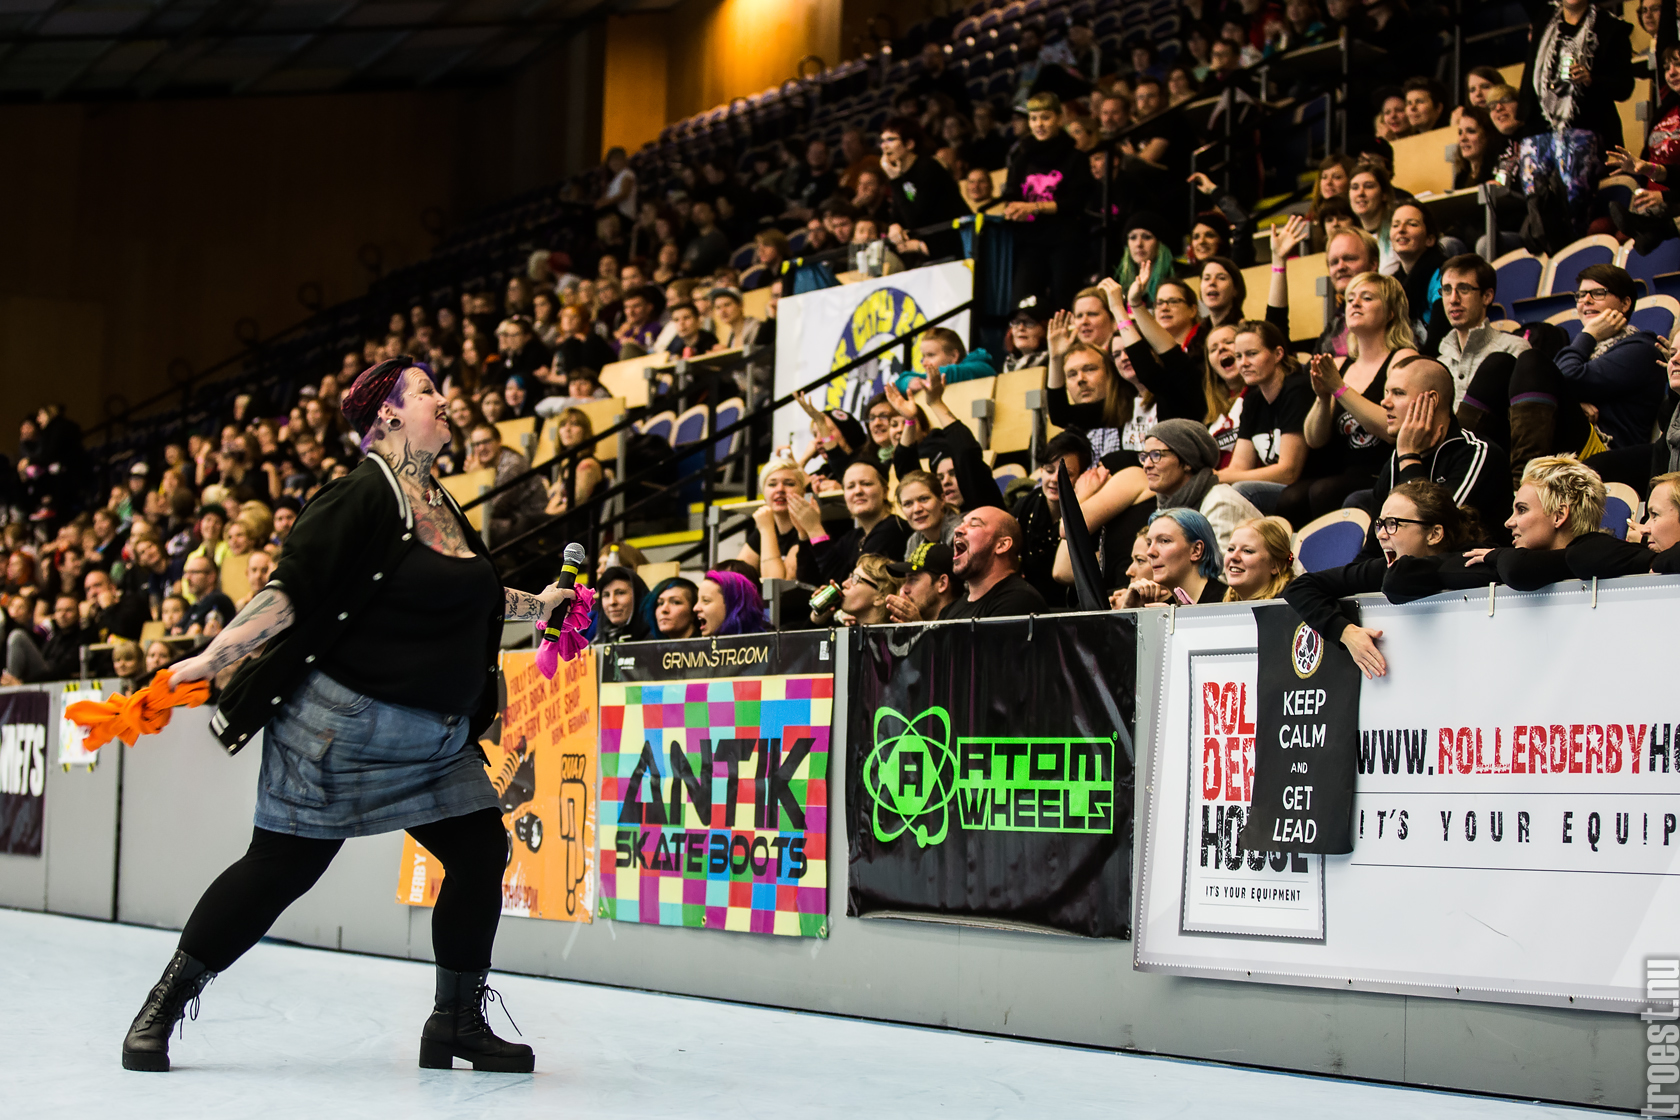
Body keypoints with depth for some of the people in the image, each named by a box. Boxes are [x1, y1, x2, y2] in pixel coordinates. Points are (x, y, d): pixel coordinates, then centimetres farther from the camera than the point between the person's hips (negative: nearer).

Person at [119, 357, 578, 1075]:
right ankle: (163, 1005, 11)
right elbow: (290, 594, -18)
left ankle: (456, 1023, 15)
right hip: (345, 721, -8)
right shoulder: (361, 498, -12)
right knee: (282, 866, -5)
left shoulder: (444, 510, 14)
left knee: (481, 849, 1)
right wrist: (208, 659, -25)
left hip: (438, 738, 8)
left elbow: (474, 599, 33)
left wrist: (540, 605, 36)